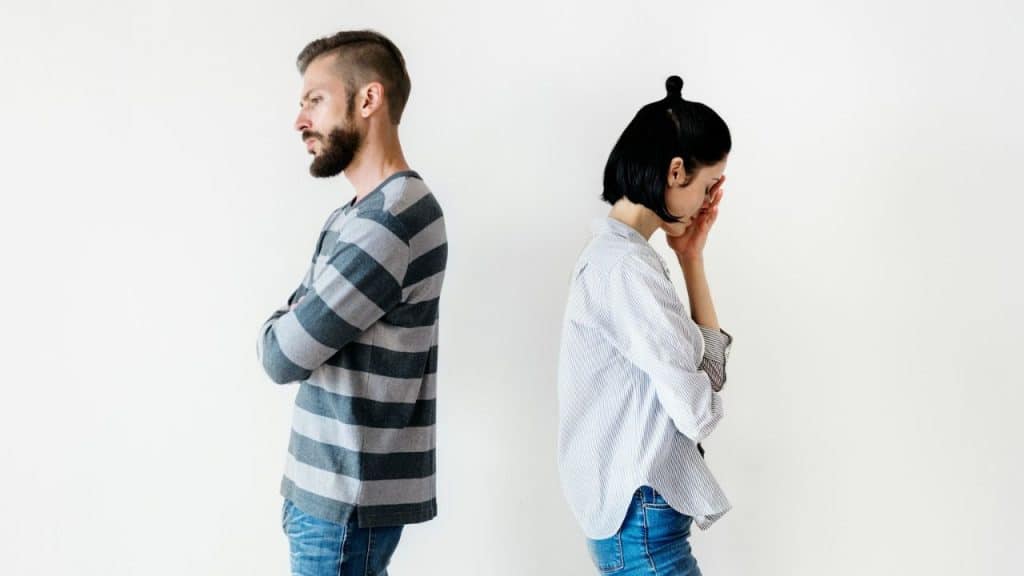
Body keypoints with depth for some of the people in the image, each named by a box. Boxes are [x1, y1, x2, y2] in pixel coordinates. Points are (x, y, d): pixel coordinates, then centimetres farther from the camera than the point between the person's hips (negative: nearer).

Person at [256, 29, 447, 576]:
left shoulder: (390, 219, -21)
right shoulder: (353, 218, 13)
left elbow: (282, 355, -19)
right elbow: (294, 327, 13)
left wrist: (278, 329, 2)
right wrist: (290, 327, -8)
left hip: (350, 495, -9)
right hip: (330, 484, 9)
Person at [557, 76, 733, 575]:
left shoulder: (618, 253, 12)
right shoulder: (627, 266, -19)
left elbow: (707, 364, 12)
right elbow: (697, 410, -17)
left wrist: (692, 260, 7)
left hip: (632, 512, 10)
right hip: (641, 519, -10)